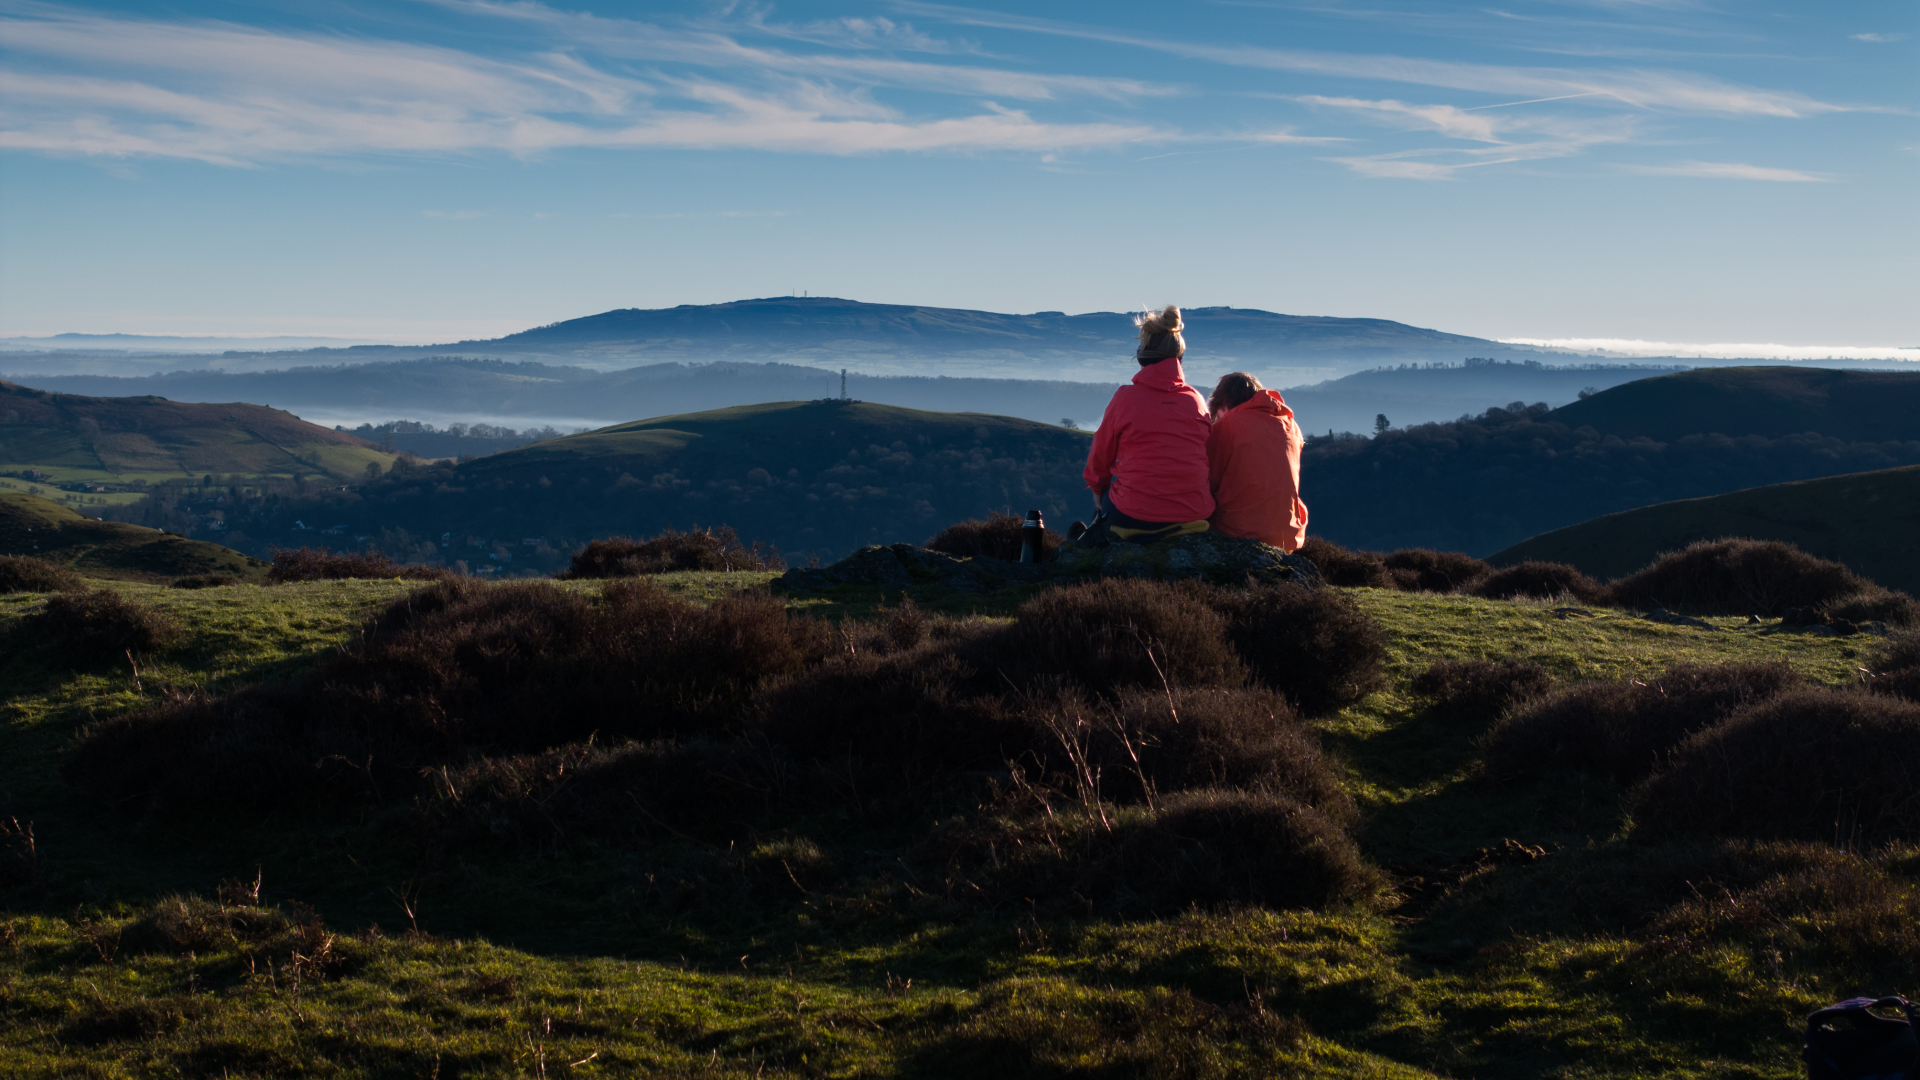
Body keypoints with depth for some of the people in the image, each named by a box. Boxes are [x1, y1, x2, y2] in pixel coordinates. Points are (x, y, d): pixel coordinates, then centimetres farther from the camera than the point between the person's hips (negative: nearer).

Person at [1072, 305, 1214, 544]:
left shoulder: (1125, 397, -5)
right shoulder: (1196, 400, 4)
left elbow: (1100, 456, 7)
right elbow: (1205, 458, 13)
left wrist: (1096, 487, 27)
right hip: (1193, 514, 4)